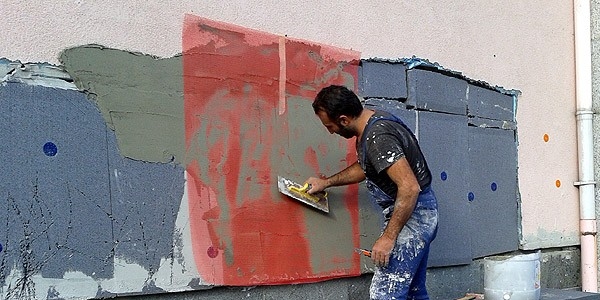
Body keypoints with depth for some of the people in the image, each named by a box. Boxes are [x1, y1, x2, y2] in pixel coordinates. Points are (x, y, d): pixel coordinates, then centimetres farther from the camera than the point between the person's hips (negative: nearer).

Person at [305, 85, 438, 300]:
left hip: (411, 214, -11)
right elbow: (363, 167, 26)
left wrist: (388, 237, -26)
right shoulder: (374, 122, 8)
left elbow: (410, 188, -30)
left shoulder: (378, 137, -24)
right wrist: (327, 182, 24)